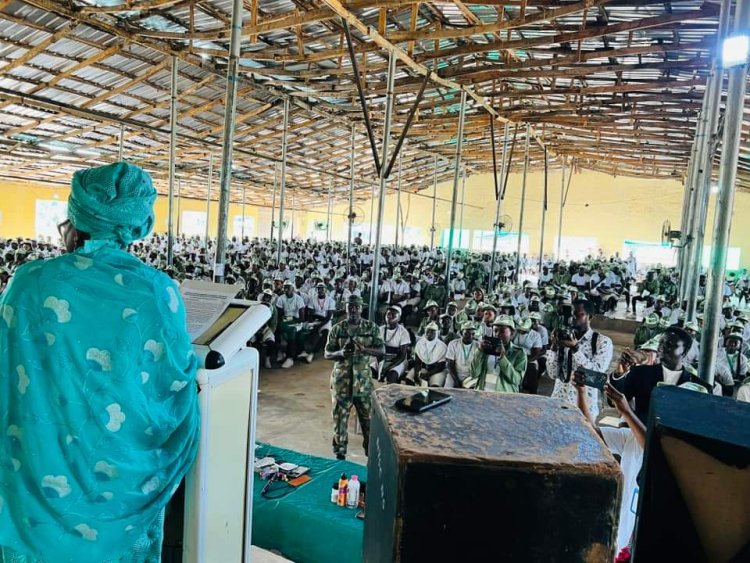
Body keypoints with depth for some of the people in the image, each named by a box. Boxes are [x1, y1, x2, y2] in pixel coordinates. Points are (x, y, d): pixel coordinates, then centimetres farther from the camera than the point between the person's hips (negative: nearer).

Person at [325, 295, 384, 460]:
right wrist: (340, 353, -22)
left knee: (368, 416, 9)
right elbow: (327, 354, 0)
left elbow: (382, 350, -4)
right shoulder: (337, 328, -1)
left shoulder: (371, 327, 1)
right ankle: (340, 452, 21)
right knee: (340, 417, 7)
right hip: (341, 379, 0)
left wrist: (364, 349, -22)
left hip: (363, 380, 0)